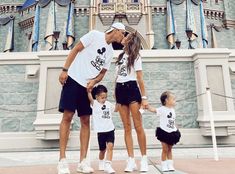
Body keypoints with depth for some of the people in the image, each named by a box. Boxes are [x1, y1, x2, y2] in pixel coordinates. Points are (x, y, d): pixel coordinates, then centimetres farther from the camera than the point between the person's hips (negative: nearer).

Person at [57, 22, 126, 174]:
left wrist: (94, 81, -6)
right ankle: (62, 160, 1)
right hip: (73, 79, -6)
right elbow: (76, 50, -4)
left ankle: (83, 162, 8)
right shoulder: (95, 35, -1)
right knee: (67, 117, -8)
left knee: (86, 121, 2)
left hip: (87, 86, 6)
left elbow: (102, 72, 14)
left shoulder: (110, 51, 15)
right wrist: (65, 70, -12)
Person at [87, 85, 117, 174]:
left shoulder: (108, 104, 10)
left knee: (110, 146, -16)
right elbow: (90, 98, -24)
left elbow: (116, 109, 24)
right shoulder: (94, 103, -5)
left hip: (110, 129, 3)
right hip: (101, 131, -3)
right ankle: (101, 163, 40)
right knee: (103, 149, 13)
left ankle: (107, 165, -15)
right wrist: (89, 90, -37)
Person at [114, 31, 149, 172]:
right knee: (127, 127, 2)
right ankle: (131, 161, 5)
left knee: (138, 126, -7)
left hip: (131, 89, -5)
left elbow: (140, 78, -3)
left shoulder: (135, 57, 4)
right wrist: (116, 97, 15)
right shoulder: (121, 56, 21)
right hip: (120, 91, 6)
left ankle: (144, 159, 5)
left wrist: (144, 97, -11)